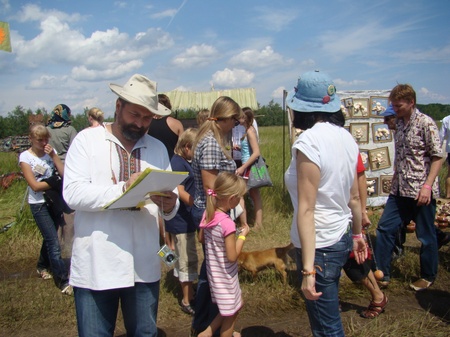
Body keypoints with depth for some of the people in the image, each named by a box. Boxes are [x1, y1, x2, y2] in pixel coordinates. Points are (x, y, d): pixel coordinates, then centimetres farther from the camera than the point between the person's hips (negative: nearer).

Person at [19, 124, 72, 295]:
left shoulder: (51, 152, 3)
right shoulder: (25, 157, -8)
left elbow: (64, 174, -9)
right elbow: (35, 185, -14)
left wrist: (53, 155, -14)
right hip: (39, 204, -5)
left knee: (50, 237, 17)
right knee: (53, 242, -8)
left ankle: (43, 266, 41)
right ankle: (63, 280, -3)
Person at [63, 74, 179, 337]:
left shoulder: (158, 148, 10)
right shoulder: (87, 140, -1)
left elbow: (171, 206, 5)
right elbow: (73, 193, -14)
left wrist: (170, 205, -18)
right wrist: (123, 189, -24)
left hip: (144, 266, 3)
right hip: (96, 266, -3)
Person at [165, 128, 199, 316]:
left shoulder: (183, 162, 12)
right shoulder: (178, 163, -19)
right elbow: (180, 192, -24)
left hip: (185, 219, 10)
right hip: (181, 221, -10)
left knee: (188, 260, 19)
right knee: (187, 261, 1)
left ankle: (189, 294, 32)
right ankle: (187, 301, 13)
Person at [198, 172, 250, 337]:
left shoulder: (208, 214, -4)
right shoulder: (227, 223, -29)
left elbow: (201, 238, 12)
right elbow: (232, 256, -24)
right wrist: (242, 235, -14)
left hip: (214, 273, 8)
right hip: (225, 277, -8)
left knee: (236, 305, 26)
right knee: (230, 314, 14)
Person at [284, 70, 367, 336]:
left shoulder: (308, 142, -20)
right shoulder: (346, 137, 4)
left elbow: (306, 209, -23)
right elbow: (354, 196, 11)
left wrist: (308, 269, -23)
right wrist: (358, 234, 24)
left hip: (320, 244, -8)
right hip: (342, 237, 8)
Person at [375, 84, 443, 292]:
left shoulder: (425, 123, -10)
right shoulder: (399, 124, 10)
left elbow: (437, 157, -12)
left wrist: (428, 185, -19)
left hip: (420, 191, -7)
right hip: (400, 190, 7)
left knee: (426, 236, 8)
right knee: (385, 228, 6)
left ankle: (428, 276, 27)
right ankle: (381, 274, 17)